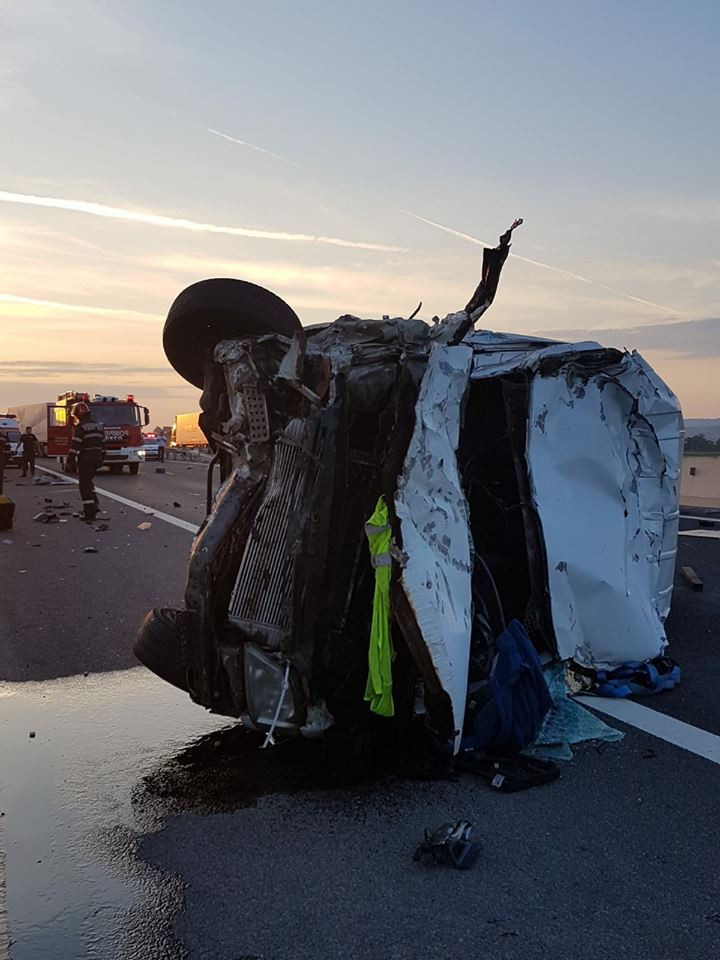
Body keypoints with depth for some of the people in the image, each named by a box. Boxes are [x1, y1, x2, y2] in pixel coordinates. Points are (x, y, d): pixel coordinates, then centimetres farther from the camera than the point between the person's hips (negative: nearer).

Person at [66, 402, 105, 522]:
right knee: (88, 481, 23)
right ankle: (94, 504, 14)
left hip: (85, 459, -7)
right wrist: (101, 460, 23)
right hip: (96, 458, 8)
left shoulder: (81, 427, -11)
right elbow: (102, 445, 17)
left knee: (85, 485, -3)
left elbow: (75, 445, -15)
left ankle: (89, 514, -4)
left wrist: (70, 461, -13)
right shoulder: (98, 426, 14)